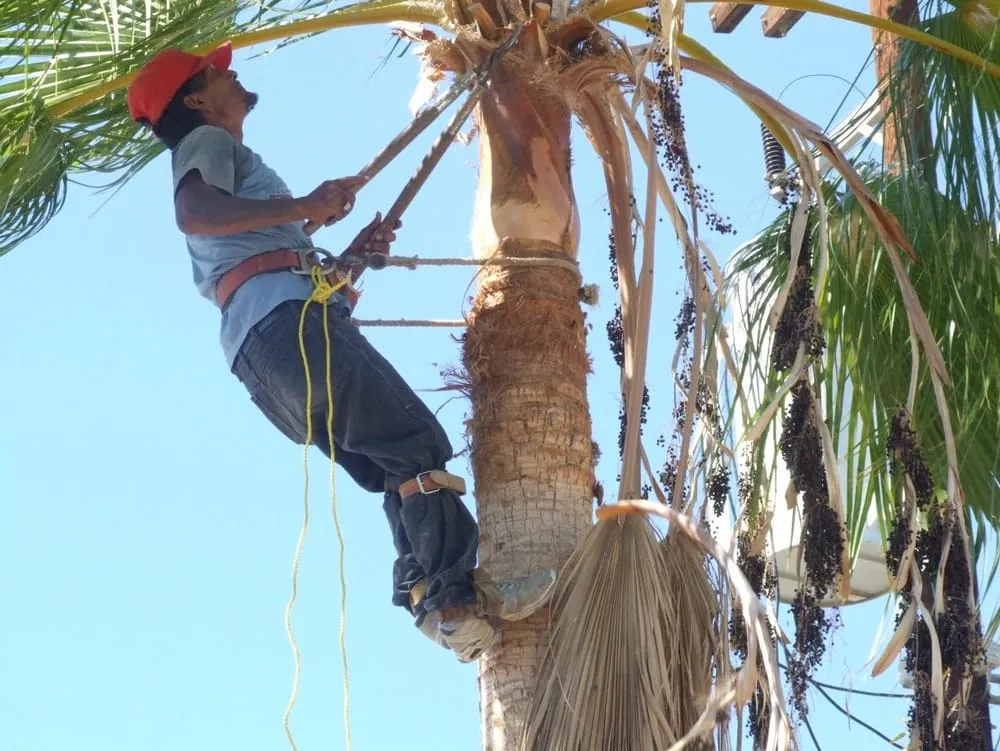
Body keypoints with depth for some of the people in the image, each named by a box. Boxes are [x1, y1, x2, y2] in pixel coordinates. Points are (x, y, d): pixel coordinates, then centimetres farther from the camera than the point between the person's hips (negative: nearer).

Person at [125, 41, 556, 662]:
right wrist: (302, 207, -22)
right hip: (286, 318, -9)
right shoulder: (208, 141, 11)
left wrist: (352, 254, 25)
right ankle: (454, 594, -25)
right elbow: (193, 213, -14)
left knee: (401, 470, 4)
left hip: (256, 352, 9)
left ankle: (427, 589, -12)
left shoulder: (218, 160, 38)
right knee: (418, 445, -16)